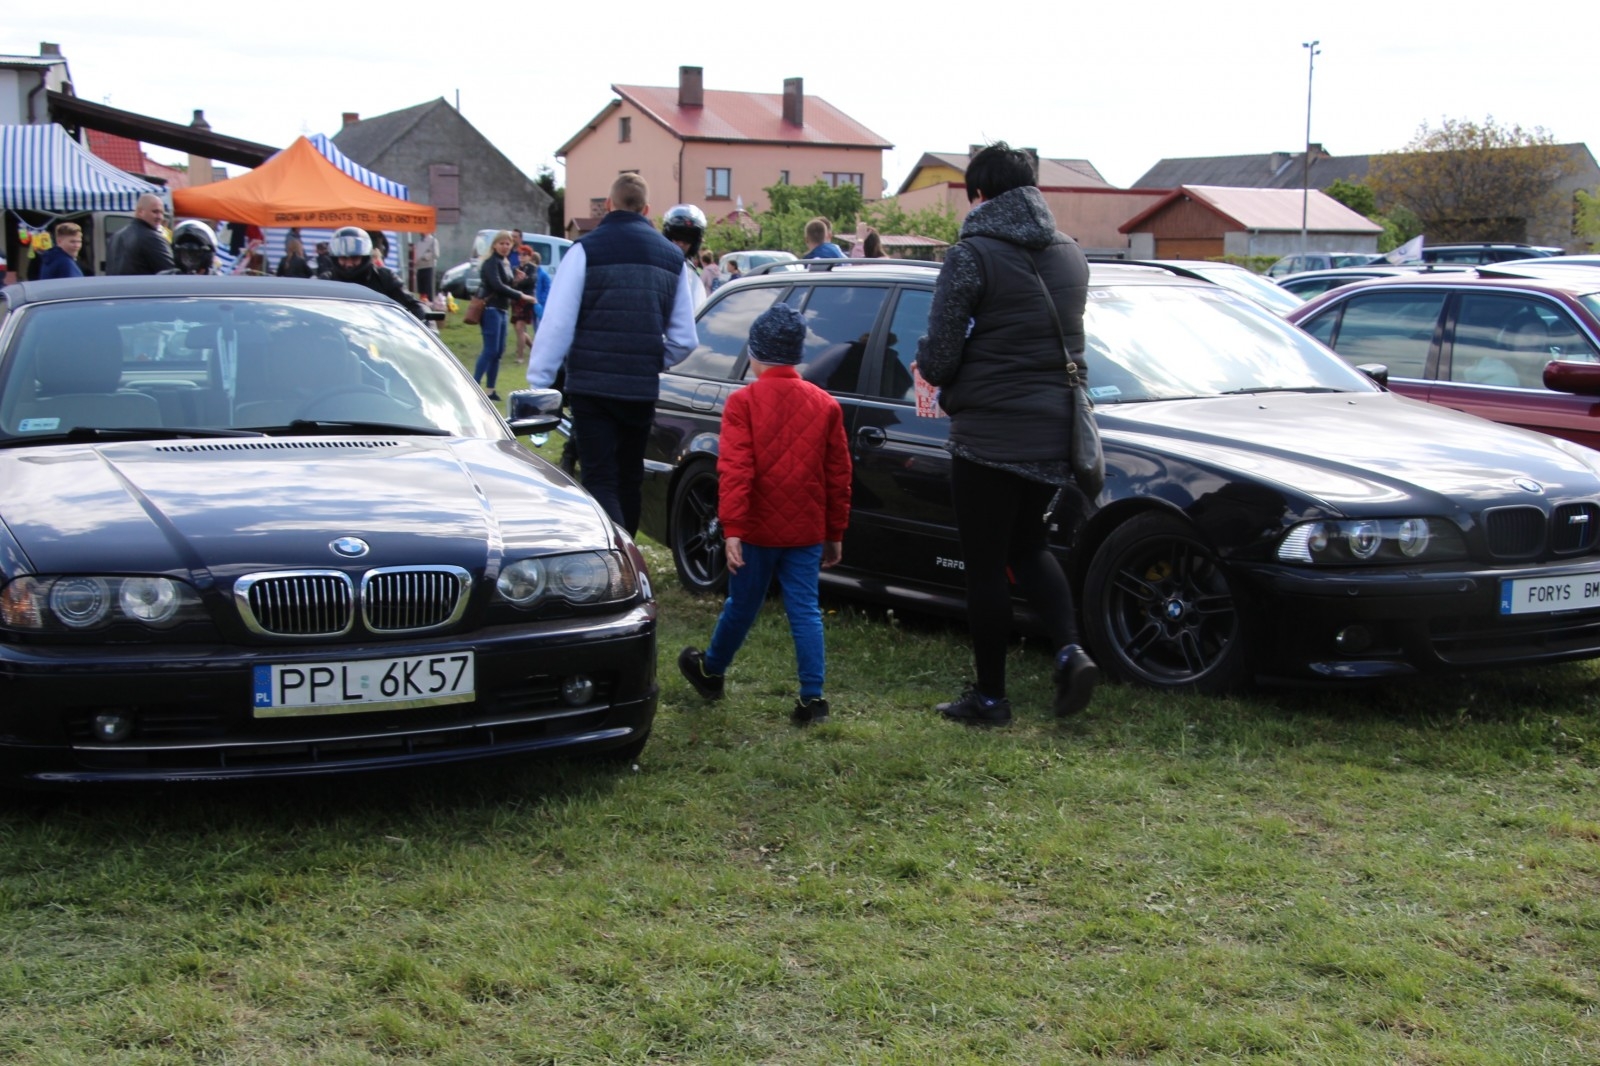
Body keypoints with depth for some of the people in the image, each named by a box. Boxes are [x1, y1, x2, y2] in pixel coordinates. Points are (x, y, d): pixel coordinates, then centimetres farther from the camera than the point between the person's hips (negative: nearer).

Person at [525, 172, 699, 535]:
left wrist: (537, 382, -5)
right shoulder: (672, 257, 10)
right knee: (628, 479, 18)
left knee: (600, 481, -3)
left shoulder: (585, 250, -4)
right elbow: (685, 339, 10)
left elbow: (557, 324, -9)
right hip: (642, 391, 4)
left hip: (592, 386, -4)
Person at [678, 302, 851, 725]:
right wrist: (835, 533, 13)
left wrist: (731, 528, -18)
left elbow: (734, 470, -16)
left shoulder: (743, 402, -8)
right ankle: (813, 698, 0)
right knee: (805, 610, 4)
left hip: (758, 530, -2)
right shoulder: (825, 405, 3)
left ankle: (711, 670, 35)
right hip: (807, 531, 2)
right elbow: (838, 475, 6)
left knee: (742, 605, 14)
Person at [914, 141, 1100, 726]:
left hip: (989, 435, -6)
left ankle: (989, 696, 14)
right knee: (1027, 546, 23)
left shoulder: (972, 255, -11)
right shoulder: (1070, 255, 9)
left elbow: (938, 360, -14)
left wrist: (927, 364, 8)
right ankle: (1071, 648, 3)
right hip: (1056, 434, 6)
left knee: (986, 566, 6)